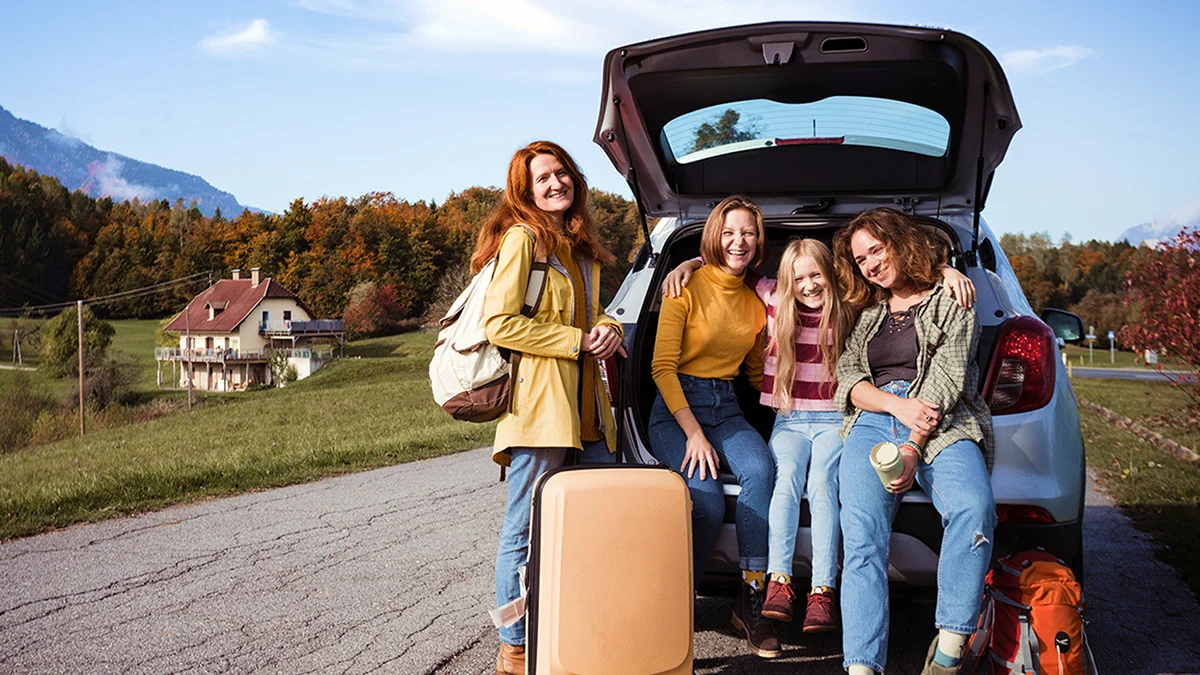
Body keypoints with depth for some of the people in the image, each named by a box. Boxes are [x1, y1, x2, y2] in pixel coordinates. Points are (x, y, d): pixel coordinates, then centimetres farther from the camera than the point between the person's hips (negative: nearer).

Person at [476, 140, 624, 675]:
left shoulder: (578, 245, 20)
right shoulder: (522, 238, -6)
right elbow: (499, 325, -14)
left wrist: (608, 328, 7)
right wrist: (578, 341, -12)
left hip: (585, 407, 8)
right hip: (538, 405, -8)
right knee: (525, 531, -1)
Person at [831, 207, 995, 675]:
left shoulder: (950, 302, 13)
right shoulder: (868, 314, 27)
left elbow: (946, 379, 0)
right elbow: (848, 378, 15)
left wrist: (912, 447, -14)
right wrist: (897, 404, -8)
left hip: (942, 423, -2)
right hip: (873, 422, 3)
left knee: (973, 508, -34)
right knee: (862, 534, -25)